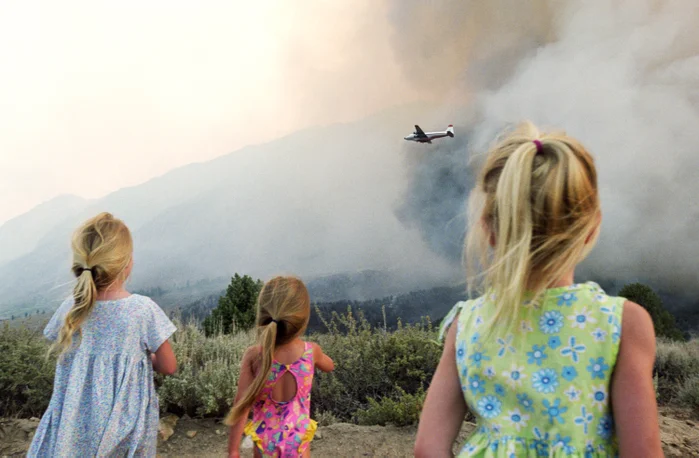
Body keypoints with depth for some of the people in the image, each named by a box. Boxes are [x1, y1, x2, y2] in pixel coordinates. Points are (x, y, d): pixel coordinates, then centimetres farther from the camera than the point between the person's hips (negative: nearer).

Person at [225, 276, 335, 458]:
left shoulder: (253, 355, -21)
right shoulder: (311, 351, -16)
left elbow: (242, 406, -19)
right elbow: (329, 366, 8)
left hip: (264, 439, 0)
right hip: (297, 439, 0)